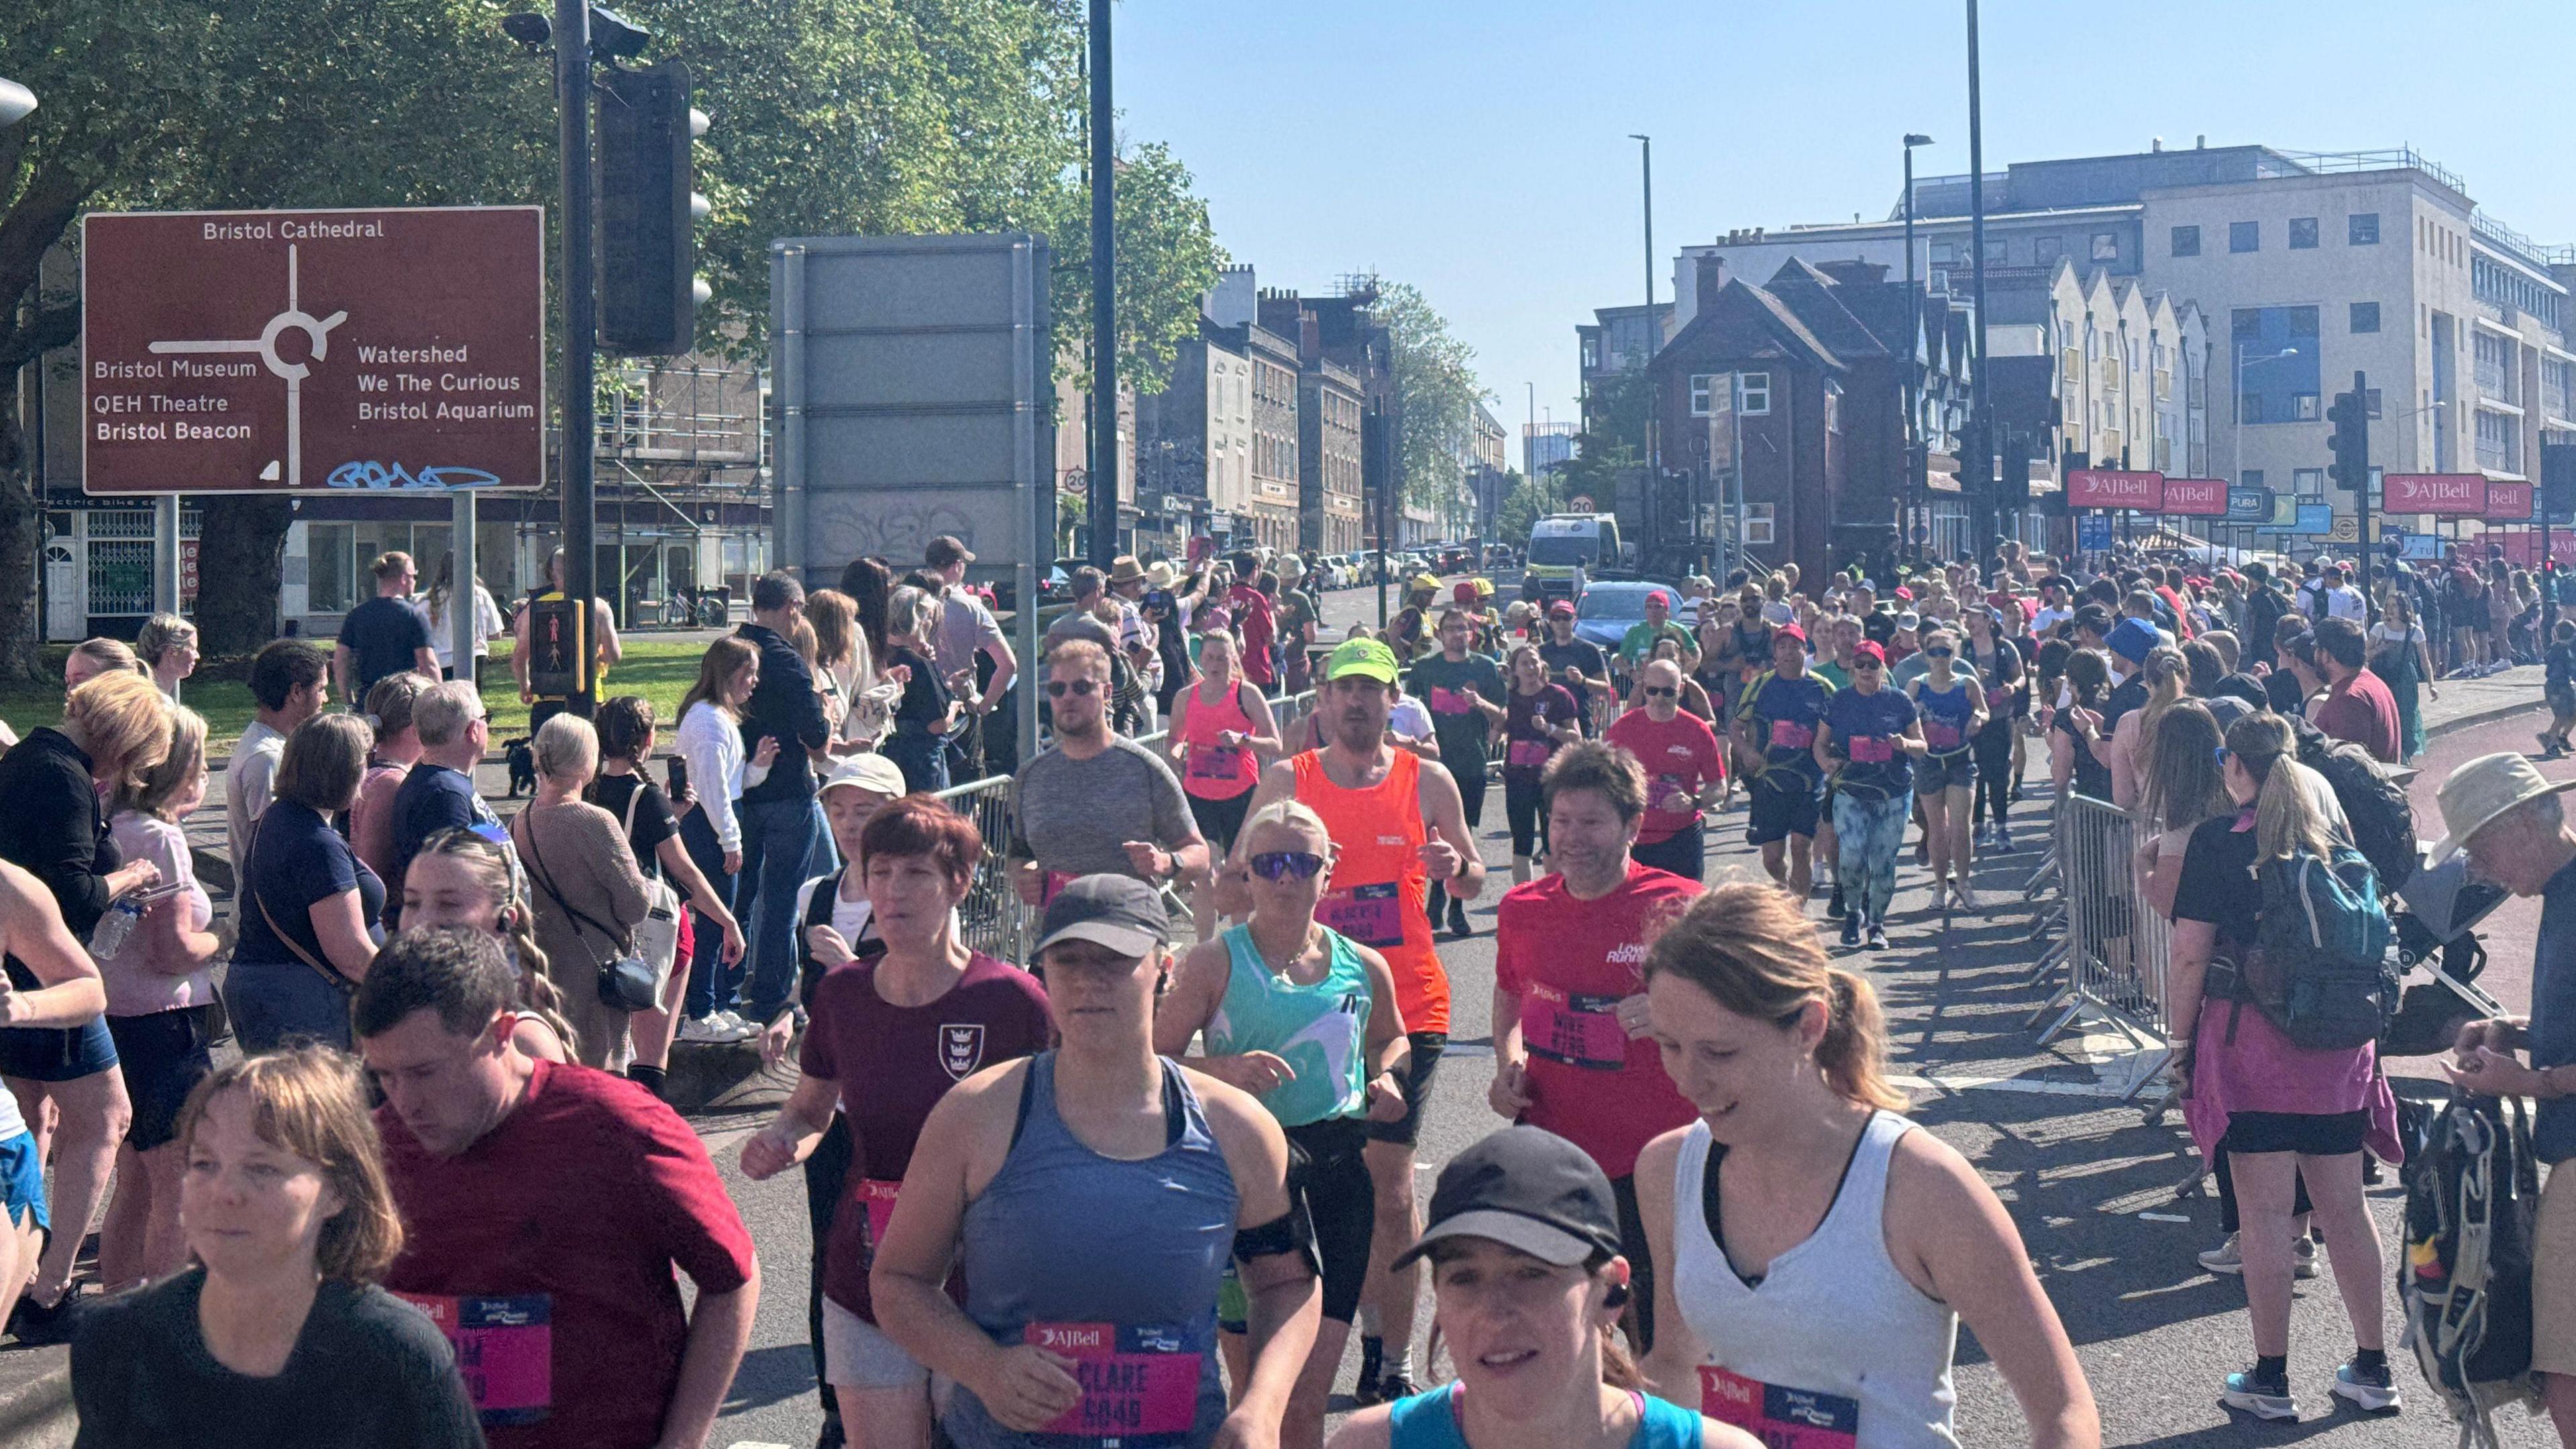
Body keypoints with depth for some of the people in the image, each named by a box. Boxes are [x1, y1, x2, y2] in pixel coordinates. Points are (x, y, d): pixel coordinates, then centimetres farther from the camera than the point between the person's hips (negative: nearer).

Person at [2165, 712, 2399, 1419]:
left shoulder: (2219, 840, -7)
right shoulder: (2337, 835, 7)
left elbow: (2190, 956, -10)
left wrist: (2181, 1043, -1)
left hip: (2251, 1037, -5)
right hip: (2341, 1043, 5)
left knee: (2265, 1213, 0)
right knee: (2346, 1208, 12)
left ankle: (2271, 1380, 6)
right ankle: (2373, 1368, 20)